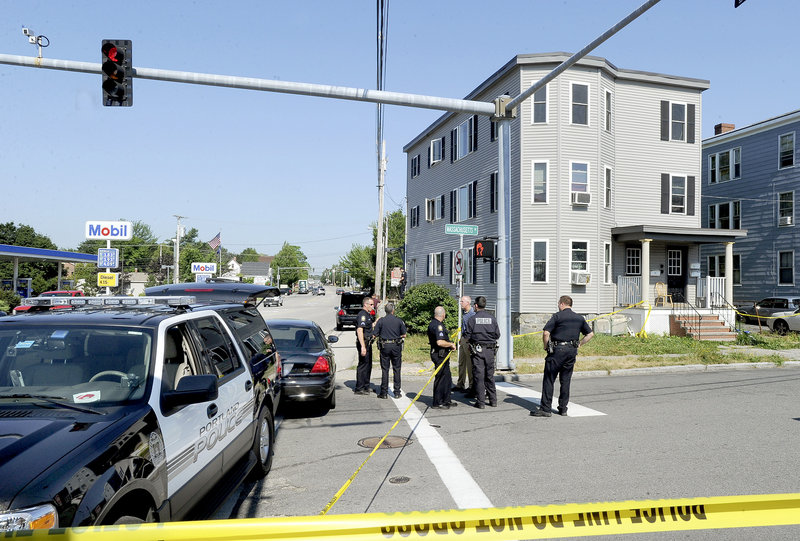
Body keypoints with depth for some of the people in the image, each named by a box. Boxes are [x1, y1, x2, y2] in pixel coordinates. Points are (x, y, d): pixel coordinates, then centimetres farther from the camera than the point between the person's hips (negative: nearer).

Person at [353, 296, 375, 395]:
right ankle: (359, 389, 1)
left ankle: (366, 386, 26)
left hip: (368, 342, 10)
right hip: (364, 343, -10)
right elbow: (359, 330, -26)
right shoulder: (362, 315, -17)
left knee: (368, 365, 16)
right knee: (363, 365, -5)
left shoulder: (367, 315, 16)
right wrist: (363, 346, -31)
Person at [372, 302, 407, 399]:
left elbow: (374, 335, -4)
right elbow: (404, 335, 2)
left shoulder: (381, 321, -3)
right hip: (396, 347, 0)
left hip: (384, 346, 0)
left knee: (385, 369, 5)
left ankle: (384, 392, 6)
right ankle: (397, 392, 10)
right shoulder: (399, 320, -2)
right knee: (396, 369, 8)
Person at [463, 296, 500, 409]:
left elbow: (467, 336, -6)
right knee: (490, 375, 13)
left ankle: (480, 402, 2)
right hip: (490, 350, 3)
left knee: (479, 375, 1)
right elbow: (497, 334, 4)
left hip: (477, 350, -3)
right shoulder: (492, 318, 2)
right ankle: (493, 400, 18)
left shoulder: (473, 319, -6)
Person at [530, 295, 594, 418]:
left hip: (558, 349, -5)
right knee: (565, 381, 12)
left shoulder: (557, 316, -6)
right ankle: (563, 408, 15)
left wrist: (546, 346, -2)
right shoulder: (579, 318, 11)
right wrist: (579, 344, 17)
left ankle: (545, 408, -1)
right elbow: (590, 334, 18)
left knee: (549, 379, -1)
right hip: (572, 351, 6)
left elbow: (546, 332, -16)